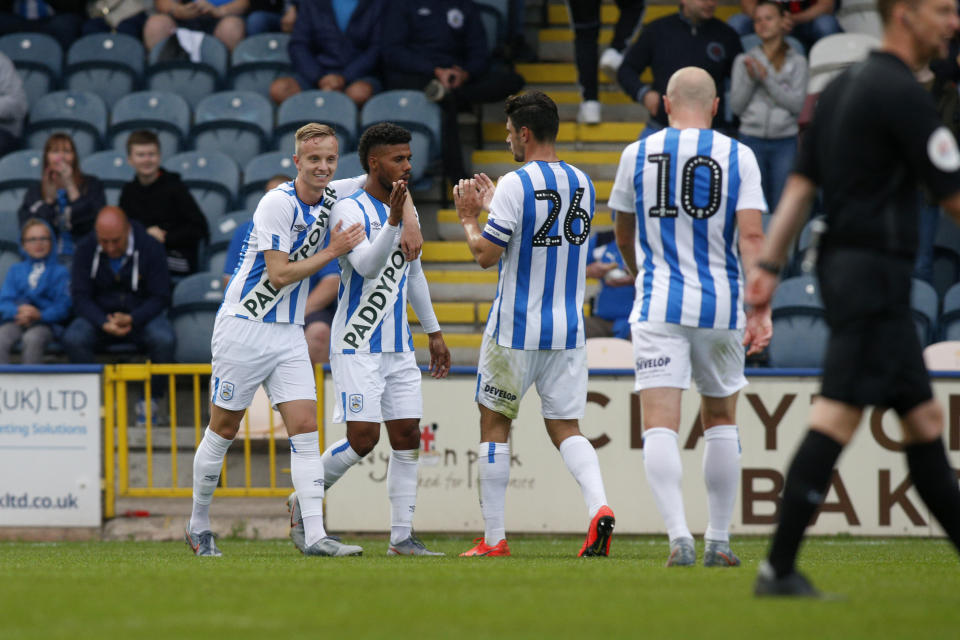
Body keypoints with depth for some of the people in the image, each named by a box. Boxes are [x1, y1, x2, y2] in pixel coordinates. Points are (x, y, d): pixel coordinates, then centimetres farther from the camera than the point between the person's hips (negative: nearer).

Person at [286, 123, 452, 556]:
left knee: (407, 437, 1)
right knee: (363, 438, -11)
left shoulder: (407, 210, 13)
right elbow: (367, 265, -25)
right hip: (358, 345, -7)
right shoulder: (349, 211, -11)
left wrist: (433, 332, 24)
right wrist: (393, 221, -37)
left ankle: (402, 537, 4)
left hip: (399, 346, 7)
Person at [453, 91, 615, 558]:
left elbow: (486, 255, -14)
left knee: (495, 426, 8)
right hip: (567, 331, 5)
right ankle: (599, 505, -18)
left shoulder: (516, 185, -14)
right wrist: (494, 206, 26)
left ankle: (493, 538, 9)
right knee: (566, 428, 9)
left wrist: (469, 218, 4)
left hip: (514, 331, -5)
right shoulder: (583, 185, 8)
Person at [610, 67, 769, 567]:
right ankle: (718, 541, 20)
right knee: (720, 420, 17)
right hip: (720, 303, 1)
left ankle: (679, 536, -23)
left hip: (659, 307, -1)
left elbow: (623, 234, 16)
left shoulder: (637, 154, 4)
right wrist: (761, 310, -12)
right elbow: (752, 236, -9)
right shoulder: (738, 157, 1)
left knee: (660, 427, -5)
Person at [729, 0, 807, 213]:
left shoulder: (797, 62, 5)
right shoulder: (744, 61, 8)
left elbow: (797, 104, -5)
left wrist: (766, 78, -11)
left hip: (785, 141, -1)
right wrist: (750, 78, -10)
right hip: (752, 139, 1)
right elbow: (736, 106, 5)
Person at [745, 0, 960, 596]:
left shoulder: (845, 85, 16)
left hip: (843, 261, 10)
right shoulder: (901, 93, -13)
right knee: (839, 413, -12)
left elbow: (801, 185, 14)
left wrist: (768, 265, 13)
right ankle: (779, 567, -16)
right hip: (875, 269, -10)